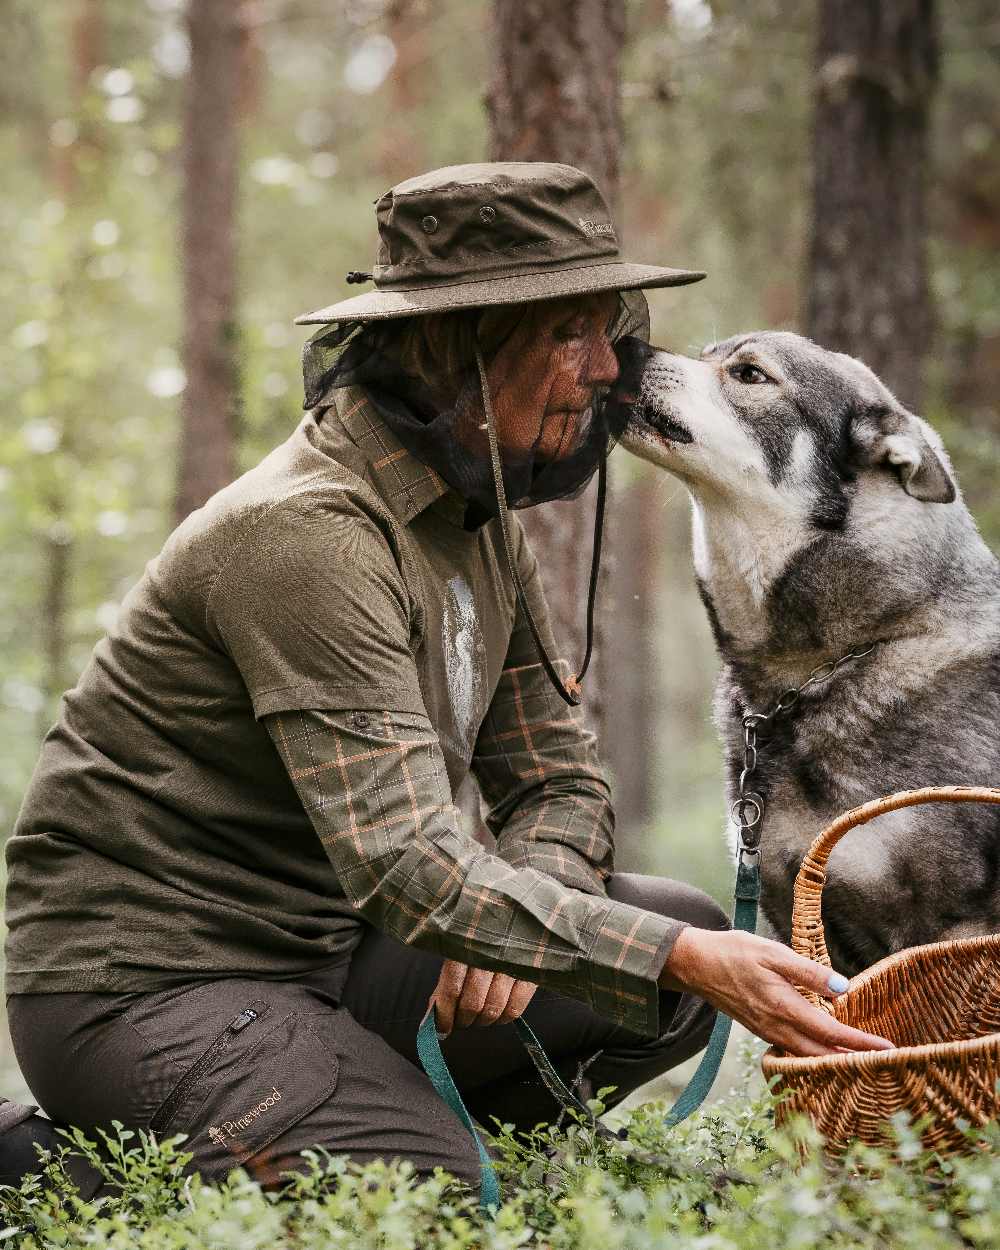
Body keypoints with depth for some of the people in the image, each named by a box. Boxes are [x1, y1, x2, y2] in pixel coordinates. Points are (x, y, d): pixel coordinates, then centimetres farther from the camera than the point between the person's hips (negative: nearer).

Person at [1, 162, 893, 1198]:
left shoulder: (480, 519, 7)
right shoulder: (306, 531, -24)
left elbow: (559, 779, 10)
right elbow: (406, 866, -31)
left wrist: (514, 913, -13)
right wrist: (685, 959, -34)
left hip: (326, 951, 9)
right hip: (146, 985, -9)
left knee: (685, 934, -3)